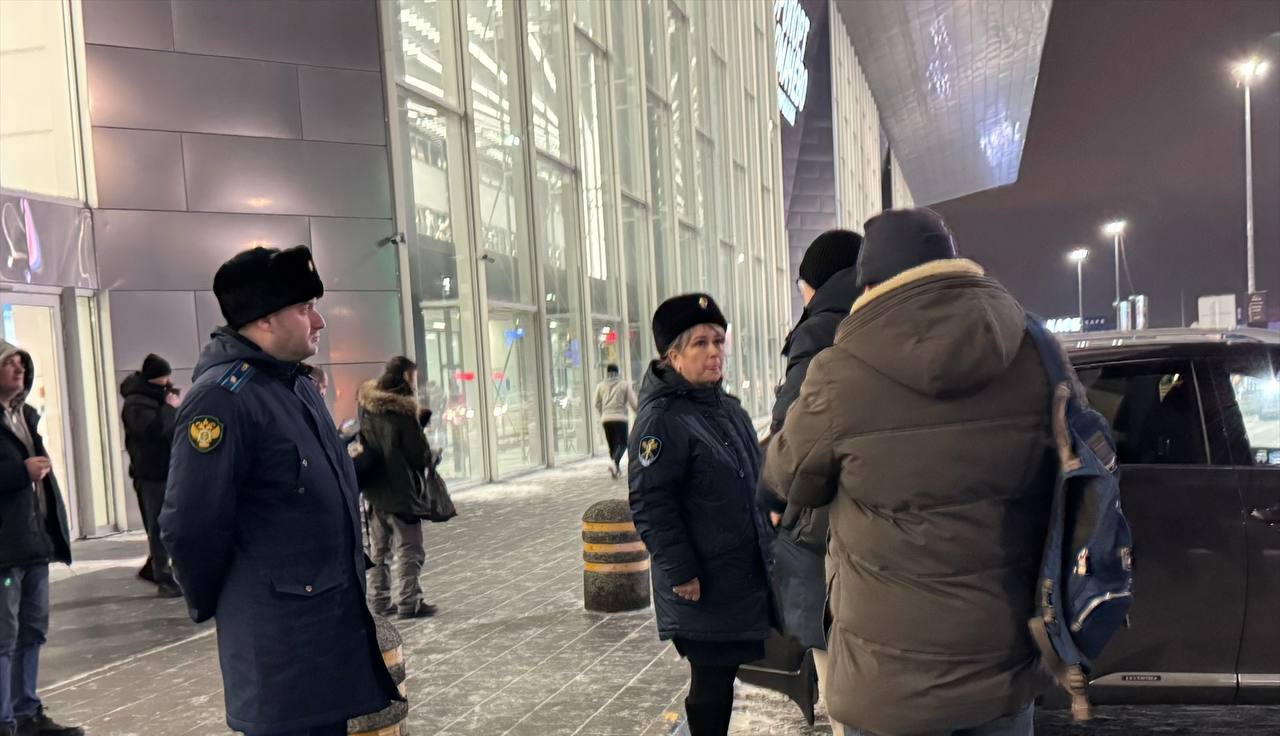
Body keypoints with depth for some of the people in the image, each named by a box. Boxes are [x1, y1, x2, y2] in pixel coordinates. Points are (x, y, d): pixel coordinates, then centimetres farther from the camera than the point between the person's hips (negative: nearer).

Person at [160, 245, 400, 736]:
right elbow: (190, 528, -20)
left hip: (336, 618, 9)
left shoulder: (299, 387, 11)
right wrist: (213, 606, -5)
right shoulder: (221, 397, -19)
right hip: (278, 639, -9)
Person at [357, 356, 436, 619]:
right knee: (409, 551, 3)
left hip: (373, 491, 7)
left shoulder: (366, 406, 3)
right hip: (401, 491, -7)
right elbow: (420, 454, -16)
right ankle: (409, 603, 4)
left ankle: (379, 600, 22)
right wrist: (431, 458, 7)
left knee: (379, 549, 17)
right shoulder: (402, 411, -18)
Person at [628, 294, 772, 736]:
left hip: (745, 576, 8)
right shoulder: (662, 418, -17)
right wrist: (681, 572, -19)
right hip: (702, 587, -8)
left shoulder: (728, 408, 11)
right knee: (711, 682, 4)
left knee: (723, 676, 17)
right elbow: (649, 504, -20)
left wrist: (767, 545, 19)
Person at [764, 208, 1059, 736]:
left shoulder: (841, 377, -17)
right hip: (1006, 656, 4)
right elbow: (1059, 483, 9)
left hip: (892, 670, -4)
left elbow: (789, 479, 1)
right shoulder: (1033, 351, -4)